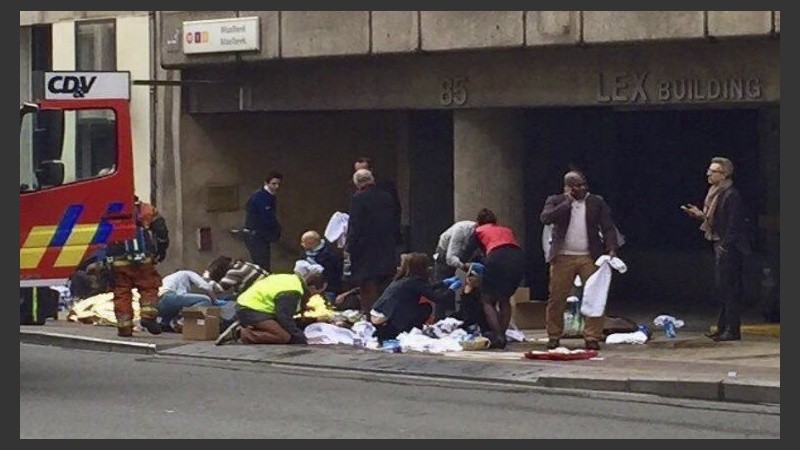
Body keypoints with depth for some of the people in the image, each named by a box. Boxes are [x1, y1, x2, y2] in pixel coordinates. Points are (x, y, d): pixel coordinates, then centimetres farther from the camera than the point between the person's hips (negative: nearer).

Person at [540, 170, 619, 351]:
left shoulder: (597, 202, 8)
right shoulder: (556, 201, 6)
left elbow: (608, 227, 5)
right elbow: (545, 218, -12)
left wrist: (611, 249, -10)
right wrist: (567, 202, -11)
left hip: (590, 258, 1)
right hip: (562, 258, -1)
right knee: (556, 299, 1)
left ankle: (592, 338, -1)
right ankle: (554, 337, 12)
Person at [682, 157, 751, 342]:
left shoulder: (731, 195, -16)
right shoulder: (716, 193, 13)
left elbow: (733, 224, -19)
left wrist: (725, 246, -21)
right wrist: (700, 215, 9)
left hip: (730, 248, -10)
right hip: (720, 245, 10)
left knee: (730, 288, -7)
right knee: (721, 287, 13)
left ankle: (732, 330, -5)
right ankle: (723, 327, 18)